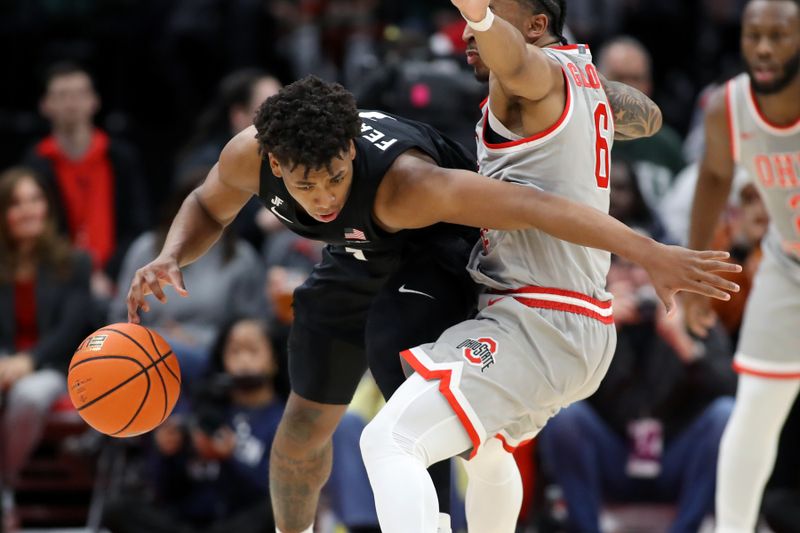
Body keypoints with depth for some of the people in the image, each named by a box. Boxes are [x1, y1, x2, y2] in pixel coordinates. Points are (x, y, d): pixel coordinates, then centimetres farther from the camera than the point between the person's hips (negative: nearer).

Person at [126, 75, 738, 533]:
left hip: (442, 245, -5)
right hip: (361, 254, 5)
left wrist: (653, 255, -50)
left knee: (393, 341, -30)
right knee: (307, 417, 9)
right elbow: (207, 208, -5)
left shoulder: (403, 185, -46)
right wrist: (170, 259, -27)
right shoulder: (250, 157, -30)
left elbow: (534, 205, -48)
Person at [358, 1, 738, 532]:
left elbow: (514, 60, -38)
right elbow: (647, 117, 39)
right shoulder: (586, 76, 16)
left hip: (533, 327, -11)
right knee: (487, 449, 36)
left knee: (390, 443, -21)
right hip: (590, 333, 11)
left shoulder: (544, 71, -10)